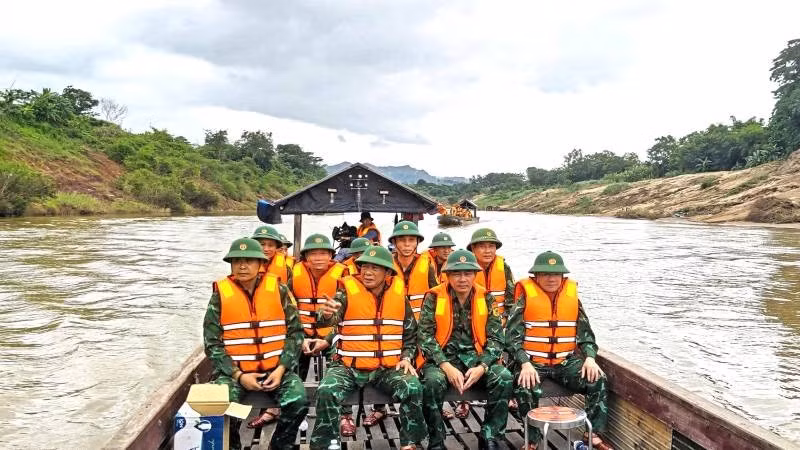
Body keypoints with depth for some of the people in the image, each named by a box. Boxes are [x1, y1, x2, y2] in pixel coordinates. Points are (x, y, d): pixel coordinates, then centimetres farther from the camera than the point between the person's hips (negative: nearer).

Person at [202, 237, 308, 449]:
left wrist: (281, 368, -9)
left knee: (298, 402, -24)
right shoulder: (221, 294, -2)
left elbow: (295, 332, 3)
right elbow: (212, 343, -1)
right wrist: (238, 375, -11)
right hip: (234, 370, 0)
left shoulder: (278, 289, 0)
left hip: (276, 368, 1)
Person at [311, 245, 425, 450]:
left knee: (413, 388, -23)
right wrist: (327, 313, -48)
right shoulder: (348, 292, -7)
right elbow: (329, 319, -24)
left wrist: (406, 357, 0)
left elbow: (410, 333, 15)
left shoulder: (399, 295, 3)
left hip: (387, 368, 2)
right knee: (326, 391, -27)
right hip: (348, 366, -2)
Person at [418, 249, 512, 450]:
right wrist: (446, 366, -19)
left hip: (476, 356, 2)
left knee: (504, 378, -24)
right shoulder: (434, 297, -4)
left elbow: (496, 337, 0)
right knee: (433, 381, -33)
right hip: (443, 357, -2)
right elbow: (425, 336, -9)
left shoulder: (486, 298, 3)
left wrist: (482, 367, -15)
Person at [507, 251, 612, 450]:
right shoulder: (526, 297, -5)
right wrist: (525, 363, -22)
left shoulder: (572, 295, 6)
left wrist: (590, 357, -7)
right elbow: (513, 335, -9)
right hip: (532, 361, -4)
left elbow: (585, 332, 11)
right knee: (526, 388, -31)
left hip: (566, 361, 4)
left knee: (598, 380, -15)